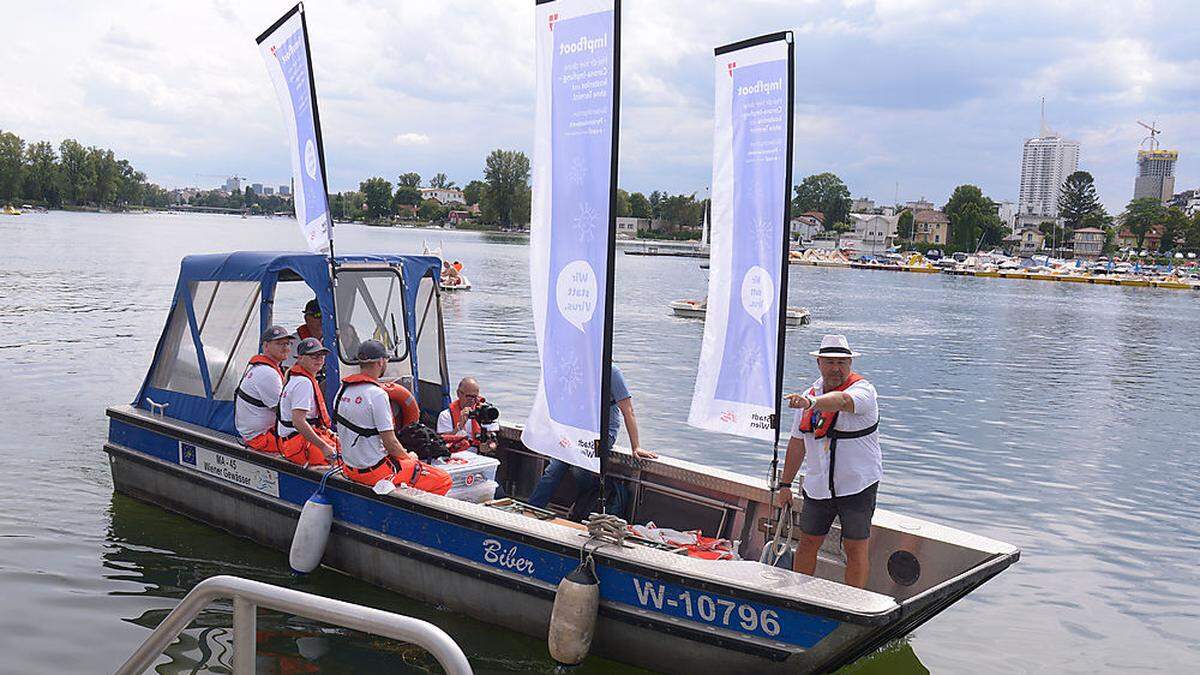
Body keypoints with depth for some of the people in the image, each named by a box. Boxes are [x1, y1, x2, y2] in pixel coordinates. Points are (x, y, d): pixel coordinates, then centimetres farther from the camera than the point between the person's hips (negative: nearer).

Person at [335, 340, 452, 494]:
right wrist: (408, 457, 1)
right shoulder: (377, 395, -21)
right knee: (444, 481, -5)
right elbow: (390, 443, -21)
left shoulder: (343, 389, 4)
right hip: (375, 470, -9)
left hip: (350, 468, 9)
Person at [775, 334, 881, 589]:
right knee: (807, 543, 11)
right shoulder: (809, 395, 6)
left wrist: (812, 402, -57)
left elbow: (842, 400, -38)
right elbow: (797, 443, 11)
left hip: (858, 484, -5)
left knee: (856, 549, 0)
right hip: (817, 486, 5)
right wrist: (785, 484, 12)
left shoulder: (863, 390, -13)